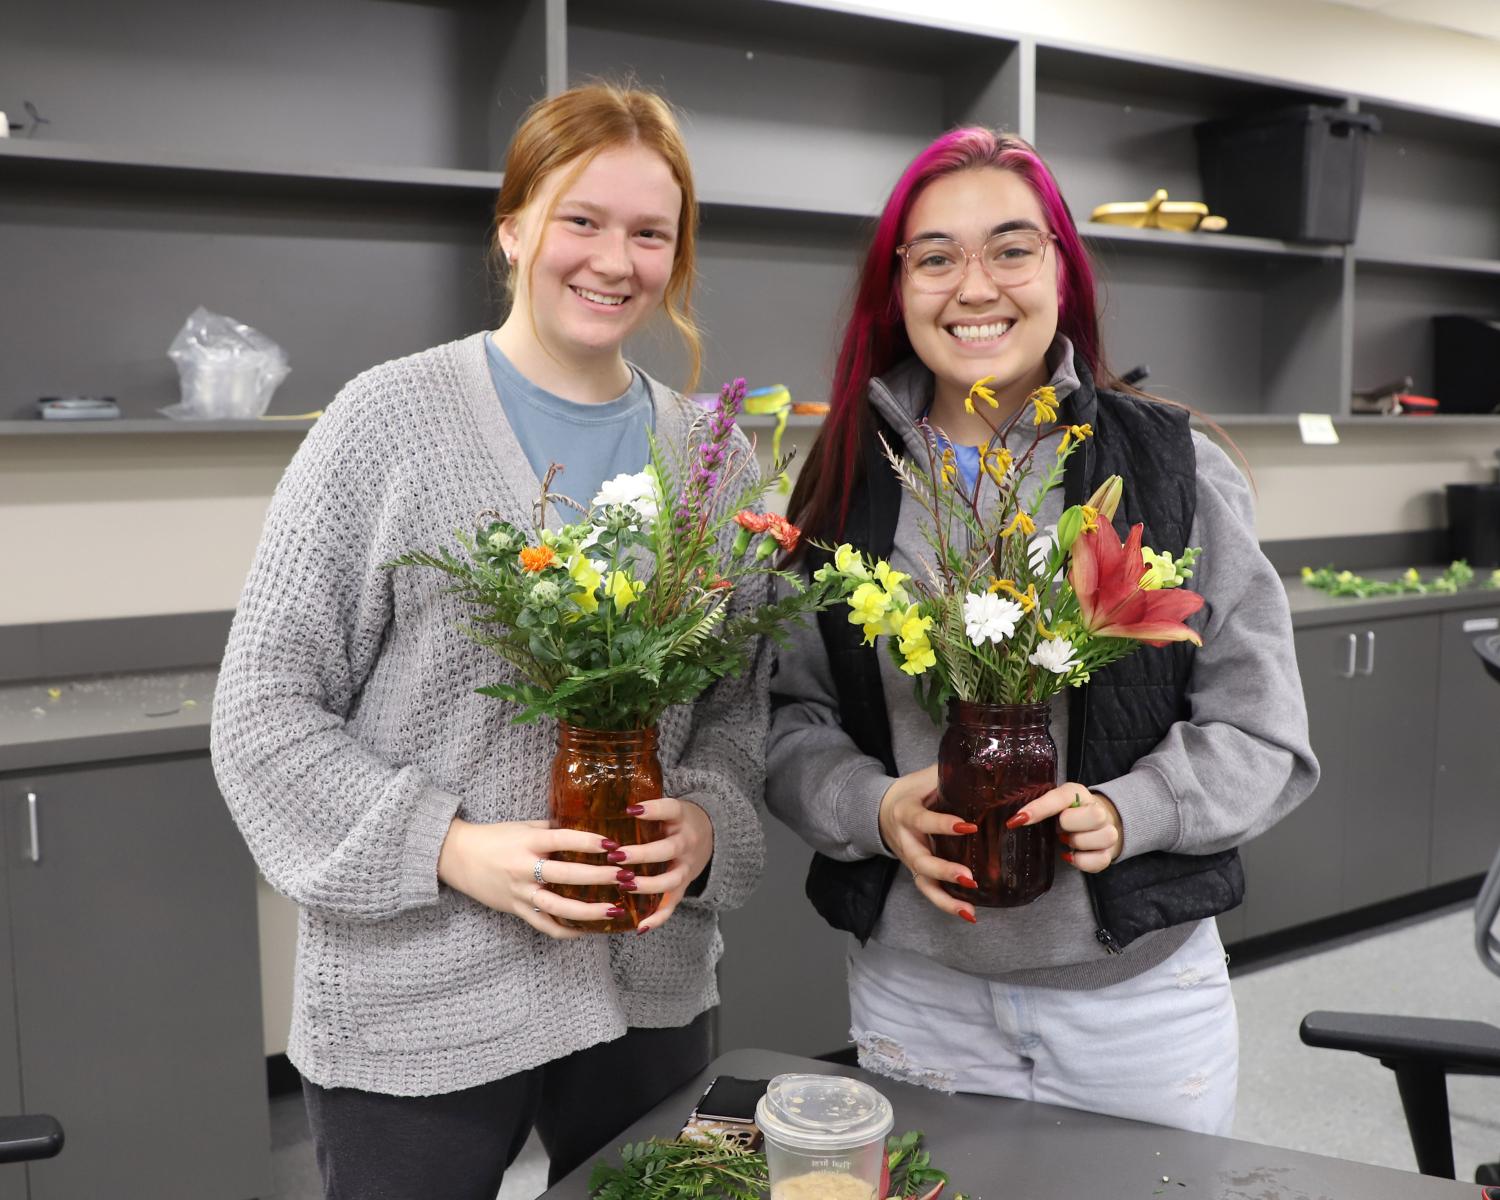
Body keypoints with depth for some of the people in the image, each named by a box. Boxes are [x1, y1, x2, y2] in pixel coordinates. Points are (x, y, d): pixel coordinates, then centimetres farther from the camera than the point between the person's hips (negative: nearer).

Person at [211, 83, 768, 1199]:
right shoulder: (392, 420, -8)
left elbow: (740, 700, 10)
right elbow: (265, 710, -8)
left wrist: (707, 821, -9)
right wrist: (449, 848, -18)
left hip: (655, 991, 4)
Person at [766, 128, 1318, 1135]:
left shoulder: (1175, 468, -5)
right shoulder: (843, 483, 0)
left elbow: (1263, 732, -3)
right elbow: (792, 719, 3)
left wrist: (1128, 811, -20)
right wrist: (873, 808, -17)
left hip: (1142, 986, -1)